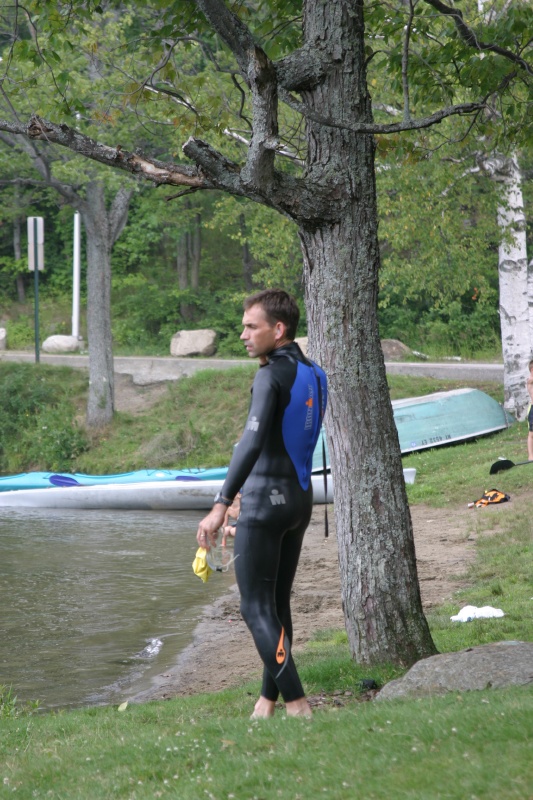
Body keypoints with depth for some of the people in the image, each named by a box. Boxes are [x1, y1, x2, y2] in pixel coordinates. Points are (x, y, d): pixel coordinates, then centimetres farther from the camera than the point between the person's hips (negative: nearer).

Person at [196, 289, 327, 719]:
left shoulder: (273, 375, -16)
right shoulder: (312, 374, 10)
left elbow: (253, 442, -28)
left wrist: (221, 505, -33)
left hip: (266, 502, -9)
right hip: (300, 496, 9)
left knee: (256, 607, -5)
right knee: (278, 604, 15)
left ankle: (297, 704, -11)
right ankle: (267, 701, 21)